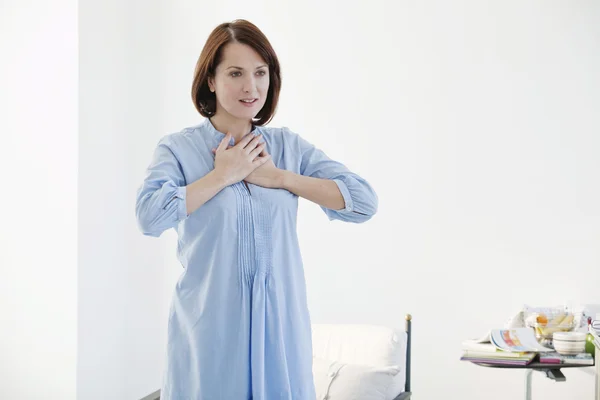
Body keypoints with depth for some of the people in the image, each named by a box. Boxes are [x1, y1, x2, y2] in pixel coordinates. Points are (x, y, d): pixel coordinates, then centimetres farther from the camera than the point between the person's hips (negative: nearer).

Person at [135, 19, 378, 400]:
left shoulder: (289, 146, 5)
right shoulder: (179, 148, -3)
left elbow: (364, 201, -4)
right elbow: (150, 216, -21)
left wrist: (279, 177, -9)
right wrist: (224, 175, -13)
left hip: (281, 326, 3)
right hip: (210, 328, -2)